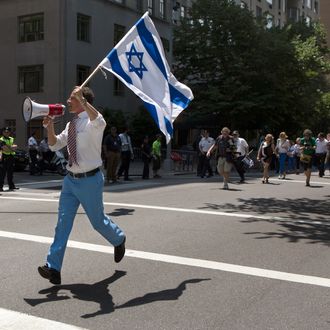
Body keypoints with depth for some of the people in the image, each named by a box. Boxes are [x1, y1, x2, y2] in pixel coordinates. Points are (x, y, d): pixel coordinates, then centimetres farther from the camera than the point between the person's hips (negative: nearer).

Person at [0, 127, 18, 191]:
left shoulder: (12, 139, 15)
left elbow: (15, 146, 0)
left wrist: (8, 147, -13)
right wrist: (12, 148, -10)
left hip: (11, 157, 6)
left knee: (10, 172, 10)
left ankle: (11, 186, 16)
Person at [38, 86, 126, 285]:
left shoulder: (92, 121, -12)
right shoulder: (71, 124, 12)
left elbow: (99, 122, -38)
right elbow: (55, 145, 18)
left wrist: (82, 99, -38)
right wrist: (50, 127, 1)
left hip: (90, 179, -7)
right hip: (71, 179, 7)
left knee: (98, 220, 9)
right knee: (63, 222, 1)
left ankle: (119, 239, 40)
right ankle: (54, 267, 3)